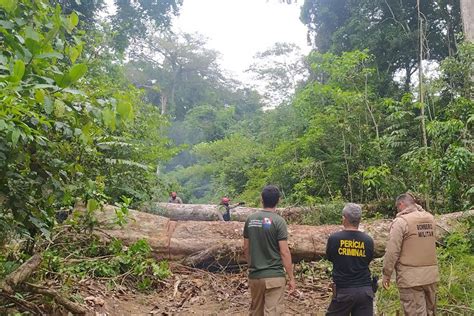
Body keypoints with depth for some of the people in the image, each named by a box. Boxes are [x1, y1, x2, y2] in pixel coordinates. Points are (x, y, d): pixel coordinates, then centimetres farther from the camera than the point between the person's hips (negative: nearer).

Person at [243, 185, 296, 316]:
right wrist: (291, 278, -5)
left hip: (254, 275, 5)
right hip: (274, 276, -5)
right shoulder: (278, 221, -12)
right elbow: (284, 252, -13)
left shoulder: (250, 219, 2)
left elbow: (246, 248, 9)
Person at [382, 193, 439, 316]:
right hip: (431, 274, 7)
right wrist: (414, 205, 23)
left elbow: (392, 251, -14)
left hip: (411, 277, -6)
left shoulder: (401, 221, -12)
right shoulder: (430, 218, 5)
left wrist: (386, 274, -5)